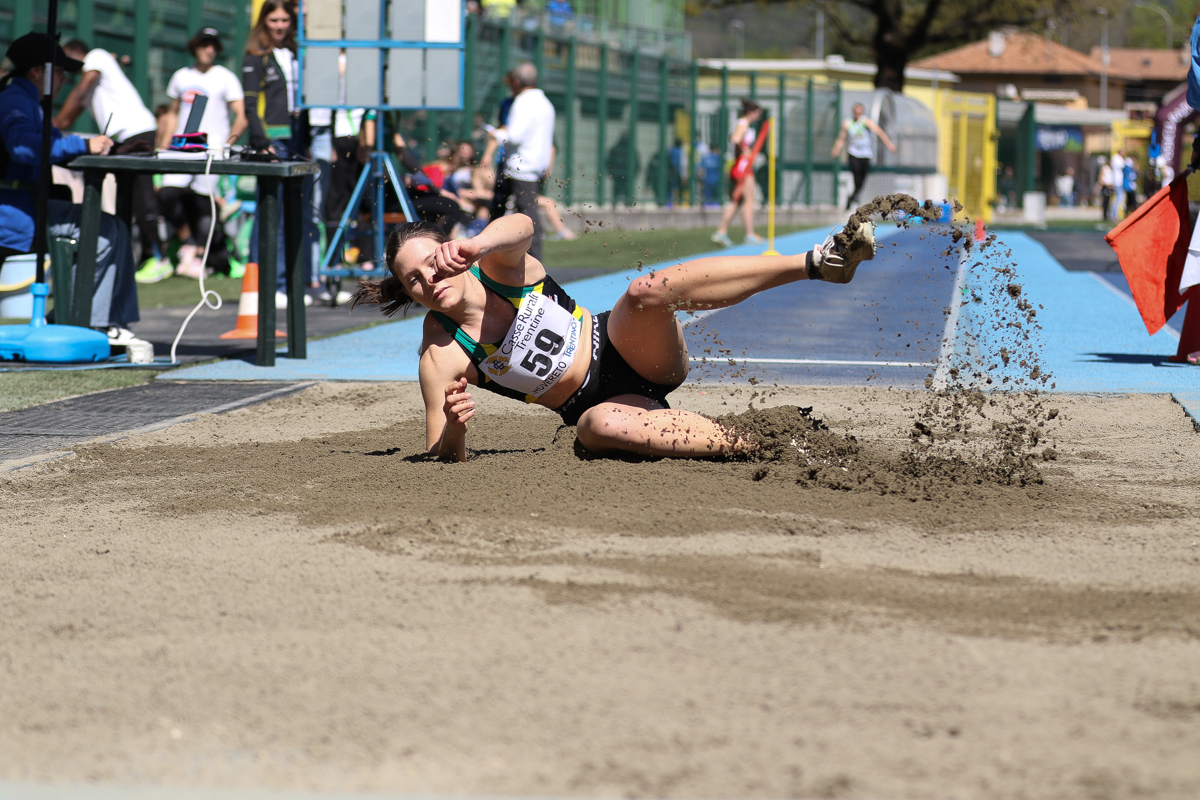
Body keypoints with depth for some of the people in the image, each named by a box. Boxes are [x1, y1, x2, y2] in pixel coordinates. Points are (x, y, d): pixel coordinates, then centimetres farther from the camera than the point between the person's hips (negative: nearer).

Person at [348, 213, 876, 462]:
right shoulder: (441, 357, -11)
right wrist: (453, 427, -33)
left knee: (648, 290, -33)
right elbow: (445, 460, -10)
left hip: (625, 348, 0)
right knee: (599, 426, -39)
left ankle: (818, 261, -32)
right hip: (600, 400, 0)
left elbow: (520, 226, -33)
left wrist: (477, 244, -54)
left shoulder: (498, 265, -8)